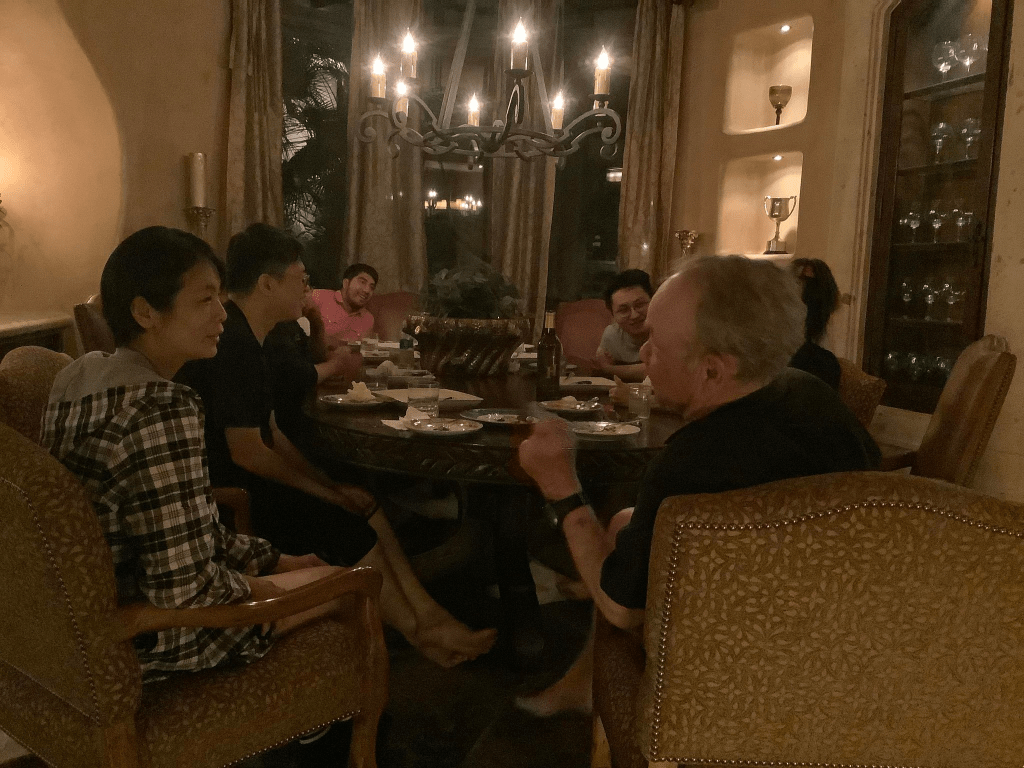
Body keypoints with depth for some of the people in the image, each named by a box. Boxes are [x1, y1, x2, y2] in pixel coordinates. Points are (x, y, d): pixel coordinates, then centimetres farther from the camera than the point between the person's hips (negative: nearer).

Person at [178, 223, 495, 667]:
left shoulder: (246, 339, 12)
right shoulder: (232, 344, -22)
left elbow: (272, 434, 11)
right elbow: (247, 451, -25)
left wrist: (332, 485, 1)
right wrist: (327, 492, -15)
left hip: (244, 482, 10)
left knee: (366, 505, 3)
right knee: (347, 526, -16)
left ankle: (427, 612, 3)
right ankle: (419, 632, 1)